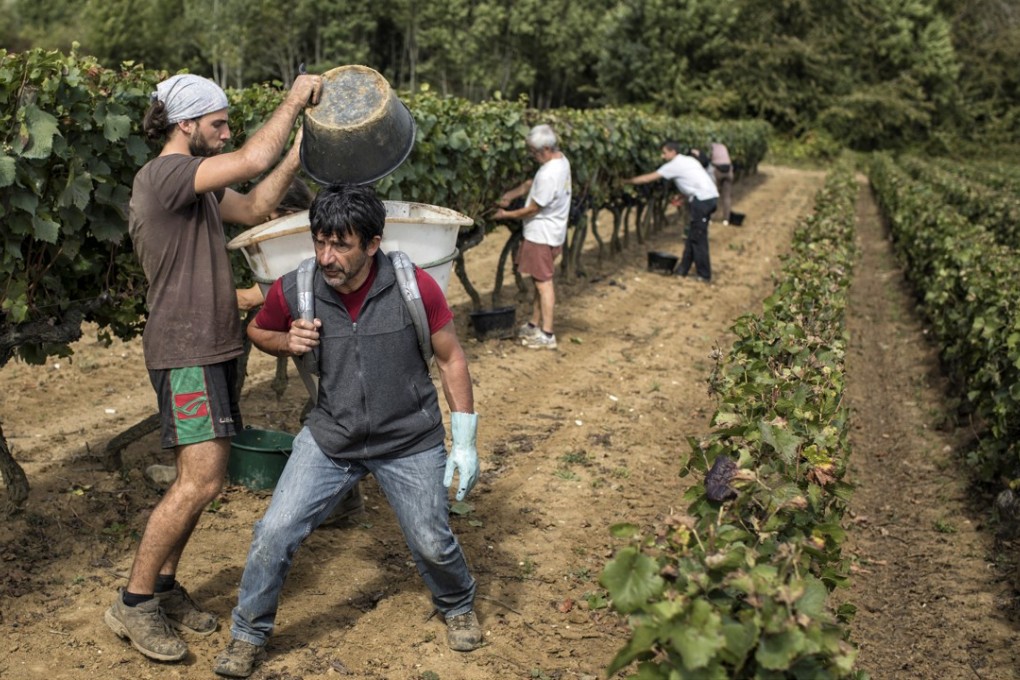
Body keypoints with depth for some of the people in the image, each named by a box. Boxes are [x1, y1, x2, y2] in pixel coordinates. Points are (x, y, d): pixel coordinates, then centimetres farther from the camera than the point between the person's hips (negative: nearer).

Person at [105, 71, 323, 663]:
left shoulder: (195, 181, 16)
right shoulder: (164, 174, -16)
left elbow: (254, 207, 19)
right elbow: (254, 160, -28)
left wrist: (299, 152, 10)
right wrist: (294, 101, -14)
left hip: (212, 347, 10)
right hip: (185, 352, -10)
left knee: (200, 477, 12)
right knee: (202, 480, -12)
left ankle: (165, 586, 23)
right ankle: (133, 603, 1)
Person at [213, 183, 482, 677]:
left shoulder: (415, 288, -19)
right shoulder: (293, 291, -14)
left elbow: (451, 360, -7)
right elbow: (257, 331, 9)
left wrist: (465, 445, -6)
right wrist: (288, 343, -16)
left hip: (410, 442, -1)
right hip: (330, 438, 2)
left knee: (432, 543, 8)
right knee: (275, 533, -6)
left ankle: (458, 608, 42)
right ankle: (248, 636, 18)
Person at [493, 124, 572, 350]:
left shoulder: (549, 174, -27)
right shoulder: (561, 160, 3)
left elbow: (532, 209, -19)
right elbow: (532, 184, 14)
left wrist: (506, 215, -6)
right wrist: (512, 194, 3)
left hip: (542, 235, -10)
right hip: (548, 231, 10)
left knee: (543, 282, -3)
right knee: (538, 280, 18)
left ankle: (547, 335, 3)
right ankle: (535, 324, 29)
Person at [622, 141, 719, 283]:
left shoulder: (674, 165, -4)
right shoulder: (688, 160, 20)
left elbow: (649, 178, -2)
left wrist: (626, 181, 4)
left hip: (703, 199, -9)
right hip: (711, 196, 9)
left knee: (698, 238, -4)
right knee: (693, 235, 13)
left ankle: (704, 275, -1)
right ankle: (683, 269, 20)